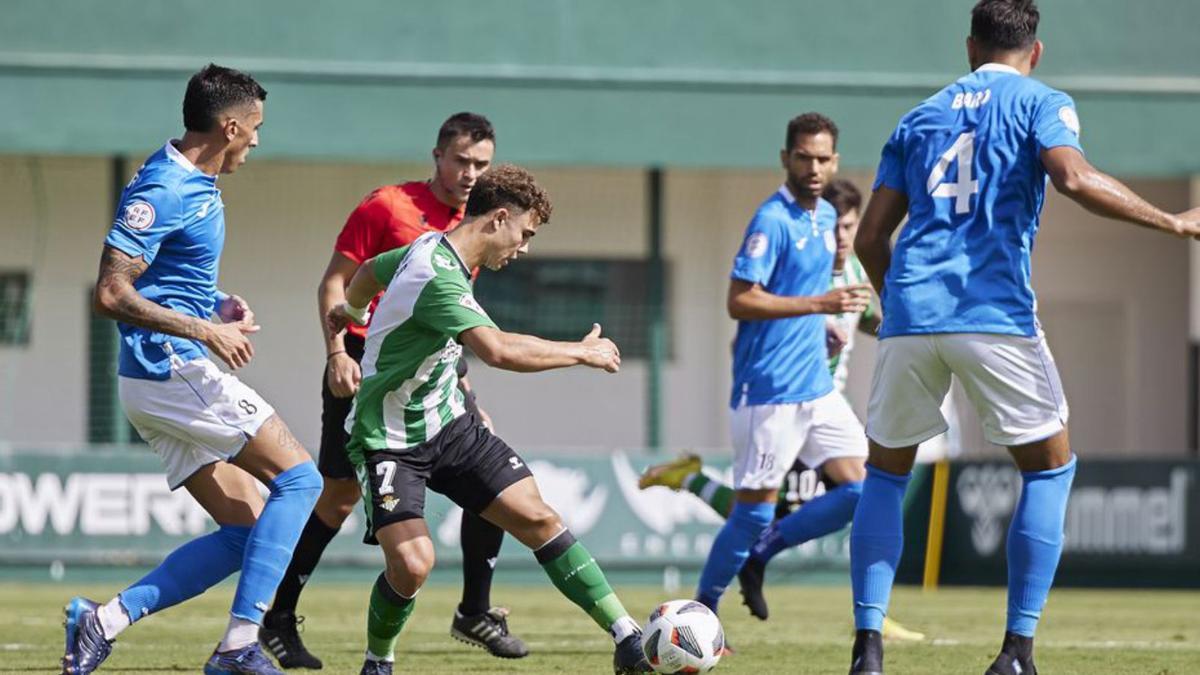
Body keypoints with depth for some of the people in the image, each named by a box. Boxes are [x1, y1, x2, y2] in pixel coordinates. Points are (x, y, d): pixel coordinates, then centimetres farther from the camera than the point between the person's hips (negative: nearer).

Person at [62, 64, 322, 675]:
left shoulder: (195, 184, 15)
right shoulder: (164, 190, -16)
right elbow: (111, 294, -21)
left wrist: (221, 304, 11)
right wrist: (206, 331, -18)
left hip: (163, 380, 10)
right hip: (171, 369, -10)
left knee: (245, 528, 6)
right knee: (298, 479, -9)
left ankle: (106, 619, -1)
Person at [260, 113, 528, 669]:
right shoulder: (388, 206, -7)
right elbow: (335, 281, -7)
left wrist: (459, 377, 20)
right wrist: (337, 354, -17)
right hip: (367, 367, -6)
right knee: (340, 497, -3)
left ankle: (475, 612, 4)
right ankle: (279, 620, 10)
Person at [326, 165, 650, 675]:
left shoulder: (430, 247, 3)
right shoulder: (438, 276, -27)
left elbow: (371, 269, 24)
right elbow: (499, 351, -39)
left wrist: (350, 310, 47)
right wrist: (583, 352, -26)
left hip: (446, 423, 9)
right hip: (390, 441, -9)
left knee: (537, 518, -3)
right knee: (412, 565, -23)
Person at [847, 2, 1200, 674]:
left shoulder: (921, 117, 20)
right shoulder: (1041, 104, 7)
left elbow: (870, 237, 17)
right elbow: (1074, 178, -14)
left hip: (909, 316, 4)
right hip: (996, 316, -4)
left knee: (886, 473, 16)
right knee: (1050, 468, 10)